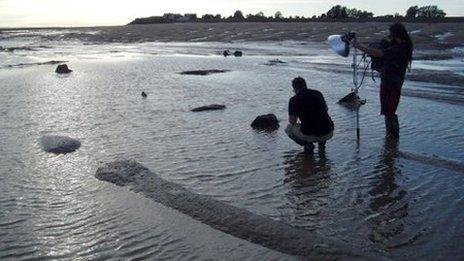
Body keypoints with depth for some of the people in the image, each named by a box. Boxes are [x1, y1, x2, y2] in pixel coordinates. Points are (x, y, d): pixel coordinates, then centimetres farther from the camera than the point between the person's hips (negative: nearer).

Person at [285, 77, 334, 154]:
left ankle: (308, 143, 4)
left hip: (309, 135, -4)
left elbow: (292, 121, 5)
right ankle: (322, 143, 18)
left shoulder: (294, 99, -1)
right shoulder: (318, 93, 12)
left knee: (288, 129, 24)